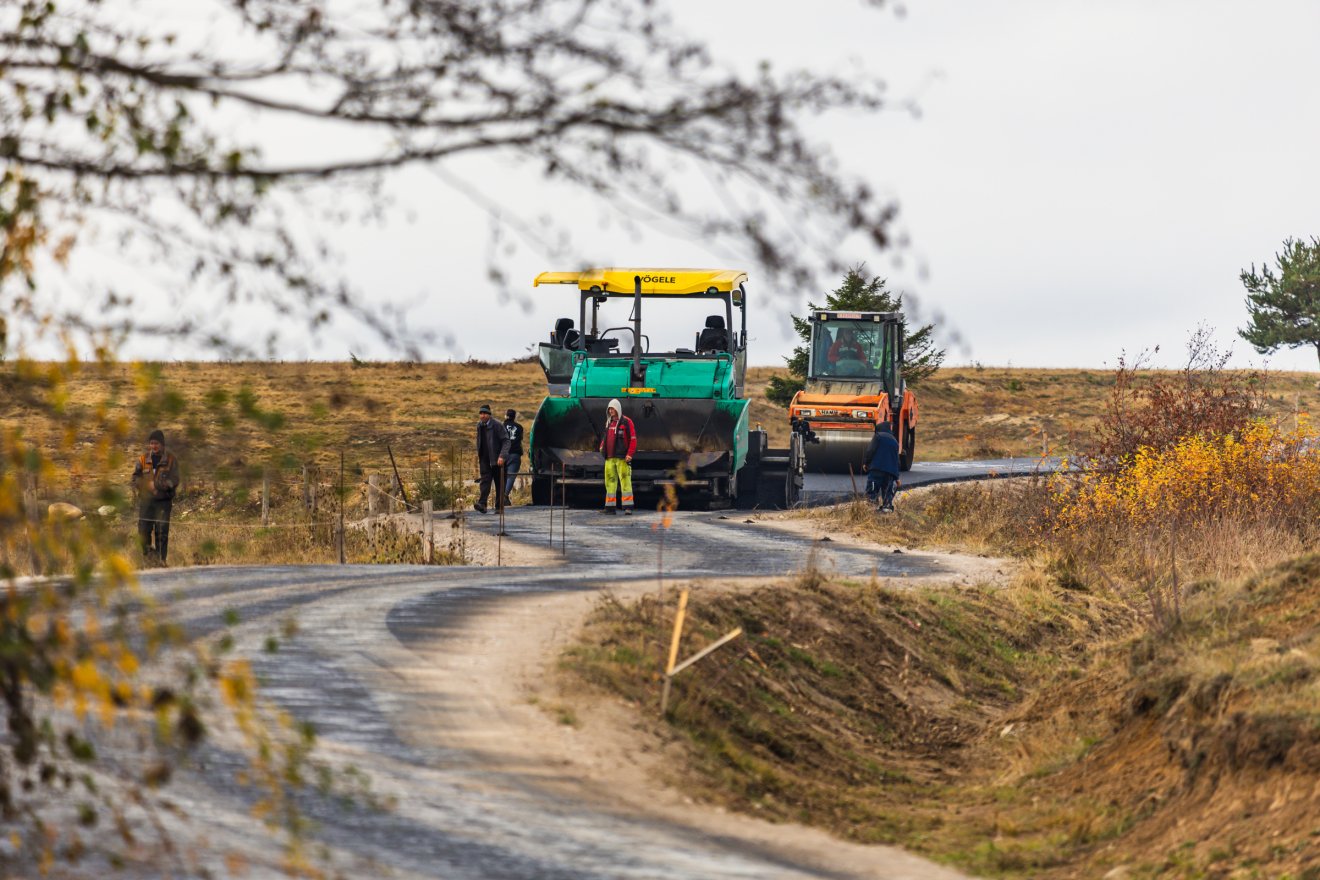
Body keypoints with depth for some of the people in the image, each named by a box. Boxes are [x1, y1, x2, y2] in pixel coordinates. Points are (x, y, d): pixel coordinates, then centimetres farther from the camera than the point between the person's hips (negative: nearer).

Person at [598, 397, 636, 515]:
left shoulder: (626, 422, -4)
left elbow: (633, 439, -6)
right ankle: (610, 507, 11)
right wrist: (602, 446, 10)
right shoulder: (608, 422, 17)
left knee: (625, 481, -11)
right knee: (610, 482, 6)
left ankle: (628, 508, -12)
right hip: (609, 458, 7)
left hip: (622, 458, -7)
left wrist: (630, 454, -13)